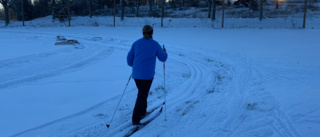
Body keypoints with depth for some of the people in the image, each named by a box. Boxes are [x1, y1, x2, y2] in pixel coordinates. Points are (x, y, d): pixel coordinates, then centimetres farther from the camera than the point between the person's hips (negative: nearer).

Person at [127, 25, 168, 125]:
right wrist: (165, 52, 25)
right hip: (147, 75, -4)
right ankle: (135, 119, -4)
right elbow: (163, 58, 4)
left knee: (142, 93, 24)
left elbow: (129, 58, 8)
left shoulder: (136, 43, 5)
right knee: (142, 96, -1)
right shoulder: (155, 44, -4)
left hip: (136, 74, 4)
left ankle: (142, 112, 36)